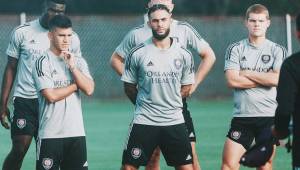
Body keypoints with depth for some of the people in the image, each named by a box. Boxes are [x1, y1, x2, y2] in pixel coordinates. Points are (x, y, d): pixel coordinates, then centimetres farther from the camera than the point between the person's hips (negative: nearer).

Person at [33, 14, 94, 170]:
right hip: (50, 134, -4)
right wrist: (76, 85, -3)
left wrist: (72, 66, -9)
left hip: (76, 132, 4)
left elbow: (89, 89, -3)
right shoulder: (43, 62, -4)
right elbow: (51, 96, -14)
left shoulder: (79, 61, 11)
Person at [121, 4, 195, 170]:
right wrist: (144, 105, 8)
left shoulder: (184, 54, 1)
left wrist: (169, 103, 7)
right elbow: (129, 87, 7)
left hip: (174, 121, 2)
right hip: (144, 122, -2)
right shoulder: (137, 53, -4)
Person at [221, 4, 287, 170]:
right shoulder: (235, 49, 6)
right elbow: (232, 80, -8)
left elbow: (276, 79, -11)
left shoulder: (278, 50, 5)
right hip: (241, 116, 0)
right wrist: (266, 79, -7)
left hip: (269, 116, 0)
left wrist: (247, 73, -6)